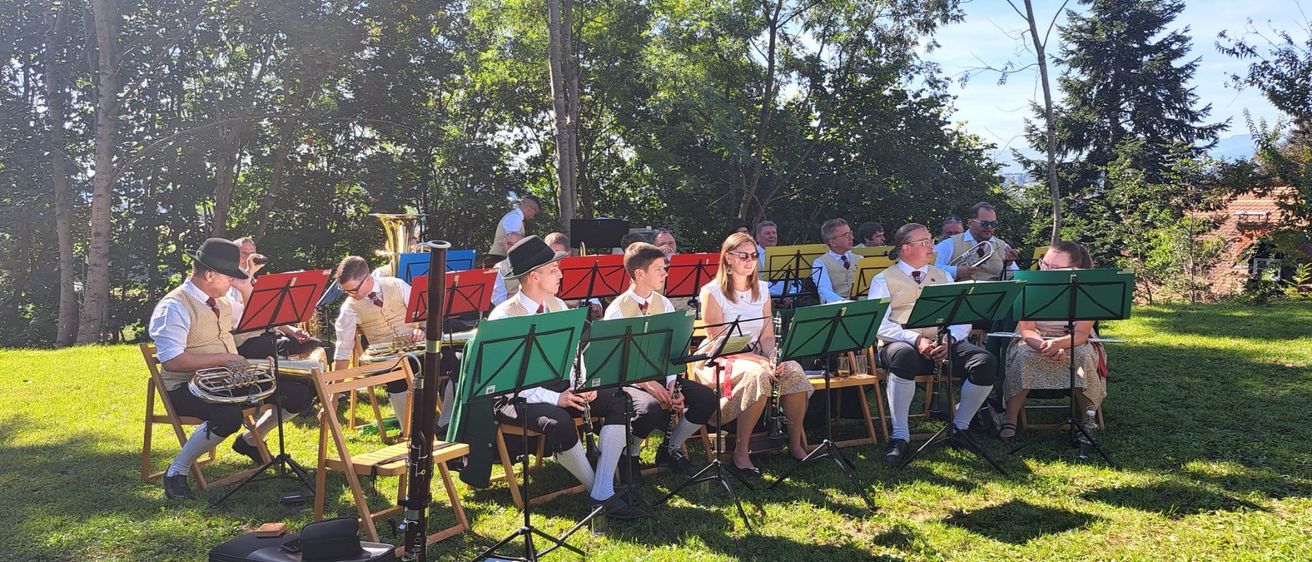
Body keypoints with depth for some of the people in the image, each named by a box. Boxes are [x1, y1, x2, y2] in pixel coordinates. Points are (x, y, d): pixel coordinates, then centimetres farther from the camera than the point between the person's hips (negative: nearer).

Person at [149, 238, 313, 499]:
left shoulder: (221, 301, 11)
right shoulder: (173, 307, -16)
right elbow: (172, 360, -26)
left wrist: (247, 288, 10)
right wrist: (222, 358, -23)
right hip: (186, 388, -8)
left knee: (298, 395, -2)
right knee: (229, 416, -40)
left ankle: (249, 441, 21)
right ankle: (176, 472, -16)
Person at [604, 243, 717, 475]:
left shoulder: (665, 305, 7)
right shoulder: (617, 309, -10)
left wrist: (672, 382, -14)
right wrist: (645, 383, -26)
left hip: (661, 375, 6)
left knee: (706, 398, -15)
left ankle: (670, 449, 8)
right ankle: (630, 453, -4)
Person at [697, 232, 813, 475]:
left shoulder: (762, 289, 10)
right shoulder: (712, 292, -10)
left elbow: (767, 336, 7)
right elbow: (719, 343, -15)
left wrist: (774, 357, -16)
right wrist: (760, 360, -24)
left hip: (754, 356, 6)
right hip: (718, 361, -5)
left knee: (794, 370, -25)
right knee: (758, 375, -37)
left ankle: (795, 444, -9)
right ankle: (741, 452, -26)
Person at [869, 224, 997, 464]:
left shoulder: (943, 277, 23)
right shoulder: (883, 280, 10)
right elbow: (879, 324, -5)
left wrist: (950, 339, -10)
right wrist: (916, 340, -19)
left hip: (946, 344, 4)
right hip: (902, 343, -4)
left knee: (986, 361, -23)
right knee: (904, 355, -40)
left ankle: (960, 427, -4)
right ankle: (899, 436, -31)